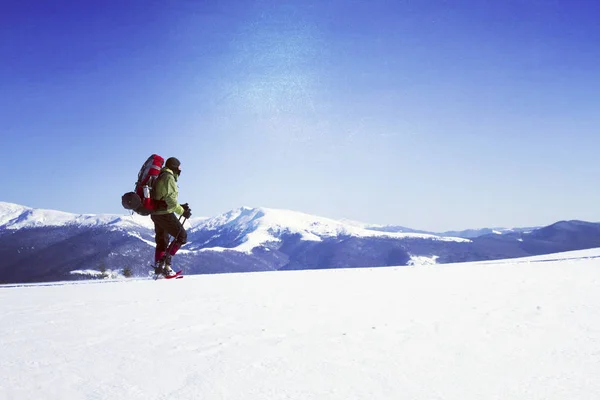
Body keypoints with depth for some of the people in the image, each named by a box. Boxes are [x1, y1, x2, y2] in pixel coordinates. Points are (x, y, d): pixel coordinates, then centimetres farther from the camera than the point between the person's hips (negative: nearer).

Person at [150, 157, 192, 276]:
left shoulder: (161, 177, 19)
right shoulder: (169, 177, -12)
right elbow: (170, 200, -21)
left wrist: (180, 206, 17)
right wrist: (182, 211, -15)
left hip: (156, 214, 10)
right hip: (165, 214, -10)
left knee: (162, 241, 18)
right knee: (182, 236, -2)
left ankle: (158, 266, 17)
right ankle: (166, 261, -9)